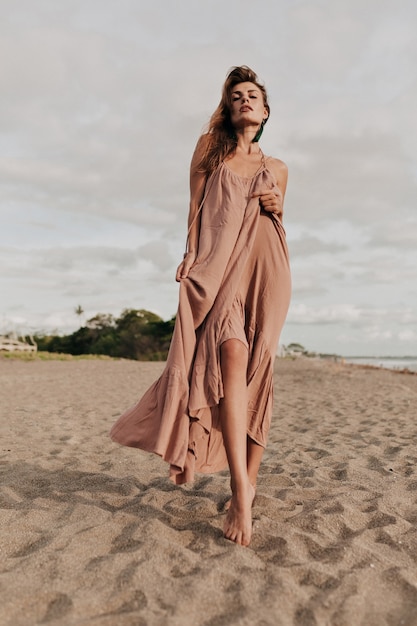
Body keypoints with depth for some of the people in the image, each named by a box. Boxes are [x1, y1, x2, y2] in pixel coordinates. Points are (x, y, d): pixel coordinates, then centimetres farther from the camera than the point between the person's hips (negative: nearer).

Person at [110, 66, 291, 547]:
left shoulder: (277, 169, 23)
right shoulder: (210, 147, 17)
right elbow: (195, 208, 9)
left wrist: (277, 210, 6)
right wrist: (190, 255, -6)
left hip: (266, 270, 3)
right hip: (218, 265, -3)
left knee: (257, 371, -2)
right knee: (230, 357, -23)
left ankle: (250, 477, 8)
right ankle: (240, 493, -27)